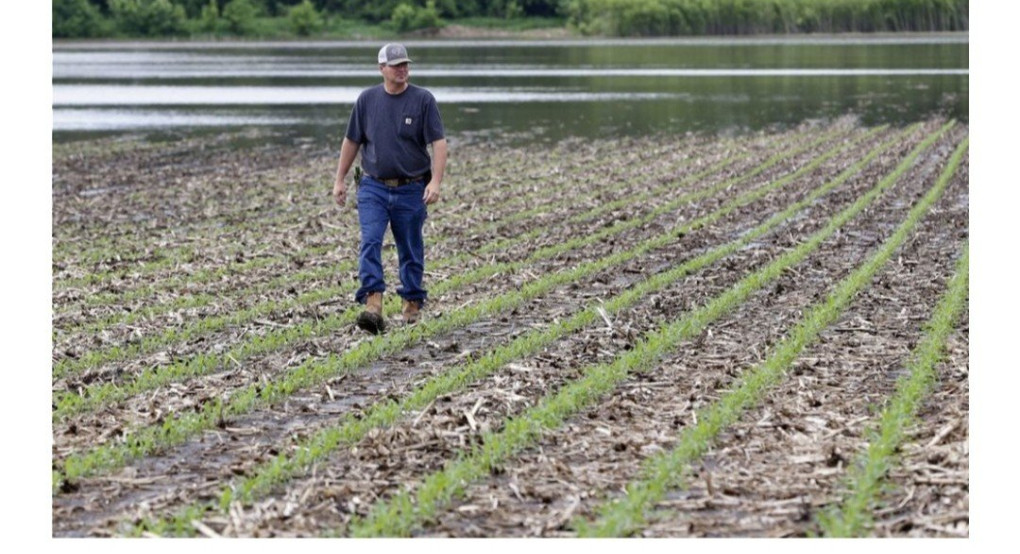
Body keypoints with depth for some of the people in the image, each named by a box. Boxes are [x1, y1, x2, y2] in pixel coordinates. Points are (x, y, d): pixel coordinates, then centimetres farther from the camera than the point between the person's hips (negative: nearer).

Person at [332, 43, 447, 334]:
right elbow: (351, 141, 13)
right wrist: (340, 180, 12)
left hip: (411, 190, -1)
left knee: (411, 250, 9)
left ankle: (413, 303, 25)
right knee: (370, 243, -15)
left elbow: (438, 143, -7)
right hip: (373, 187, 1)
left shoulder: (423, 100, -4)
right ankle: (373, 306, -23)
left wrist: (436, 182, -19)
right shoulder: (367, 99, 4)